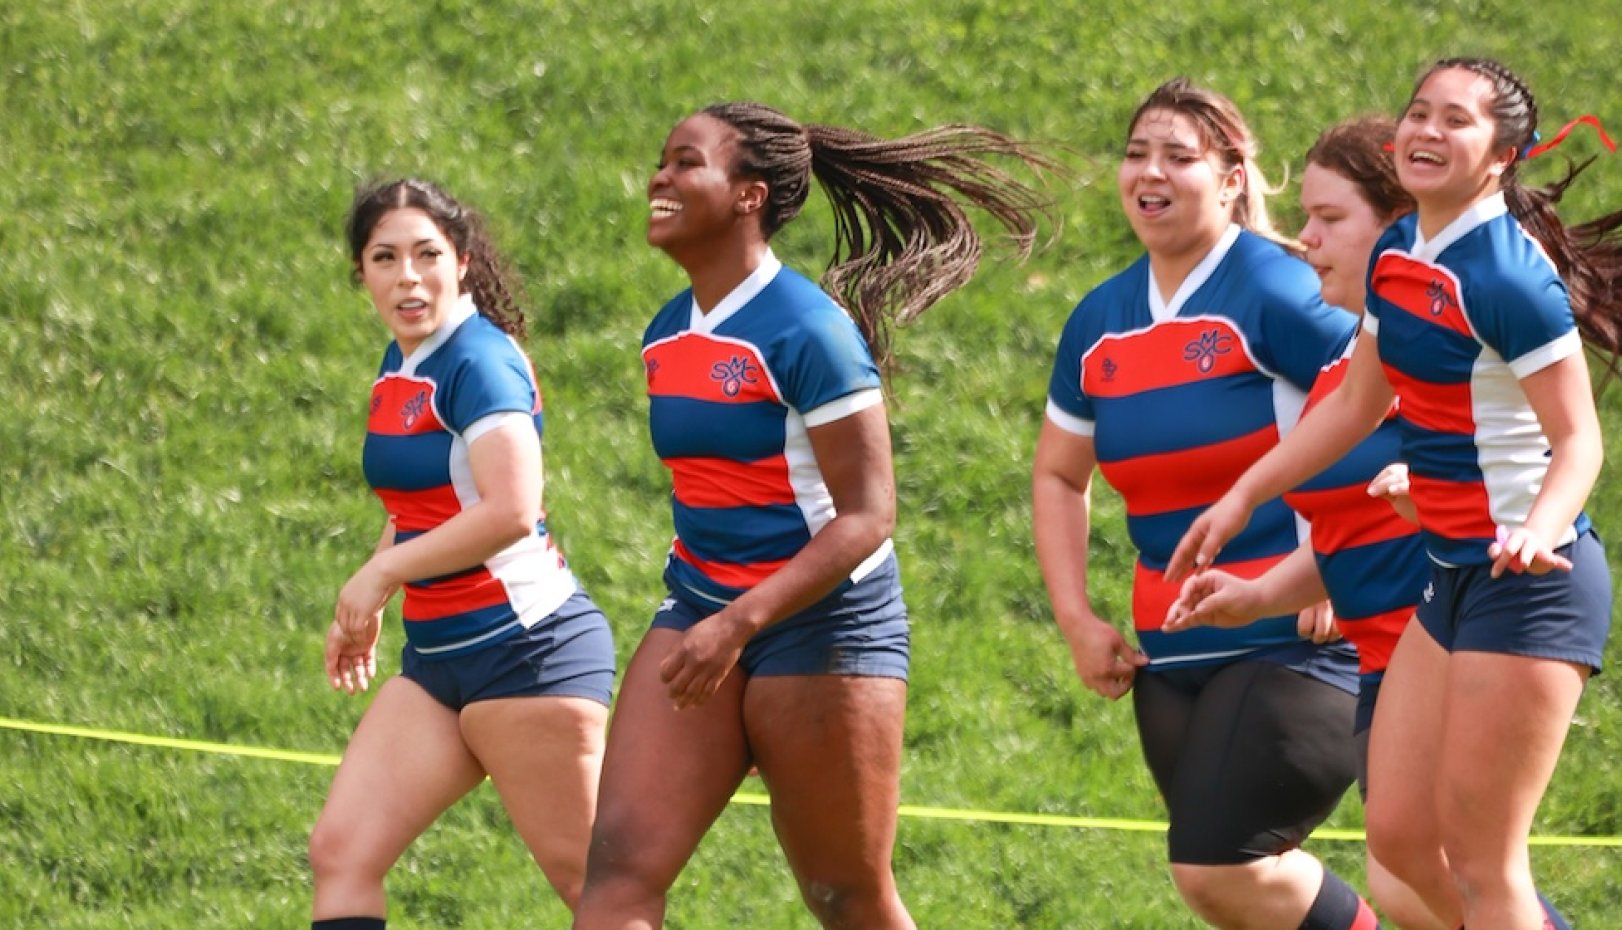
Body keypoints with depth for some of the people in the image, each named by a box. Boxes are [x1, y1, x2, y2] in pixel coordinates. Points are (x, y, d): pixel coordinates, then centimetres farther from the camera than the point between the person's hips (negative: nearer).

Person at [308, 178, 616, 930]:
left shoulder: (478, 361, -15)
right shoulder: (400, 367, 13)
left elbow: (511, 509, -28)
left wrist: (381, 574, -19)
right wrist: (364, 607, 19)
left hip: (524, 644, -9)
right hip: (438, 654, 9)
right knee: (340, 852, -1)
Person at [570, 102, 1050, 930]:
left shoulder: (807, 331, -17)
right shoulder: (665, 336, 8)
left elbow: (866, 517, -20)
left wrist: (741, 623, -28)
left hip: (823, 624, -7)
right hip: (700, 606, 7)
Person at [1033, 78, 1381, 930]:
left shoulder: (1275, 294, -12)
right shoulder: (1100, 324, 10)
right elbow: (1058, 476, 24)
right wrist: (1077, 619, 13)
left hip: (1294, 644, -8)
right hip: (1171, 659, 8)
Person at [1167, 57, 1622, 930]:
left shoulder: (1508, 276, -18)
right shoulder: (1398, 255, 8)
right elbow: (1356, 401, 22)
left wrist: (1538, 531, -36)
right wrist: (1242, 498, 22)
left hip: (1529, 586, -9)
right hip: (1451, 573, 9)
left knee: (1480, 860, -6)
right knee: (1400, 835, 9)